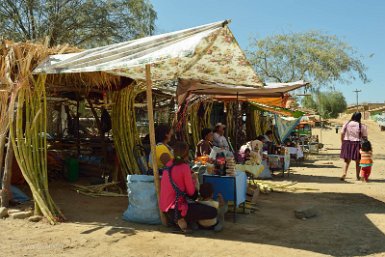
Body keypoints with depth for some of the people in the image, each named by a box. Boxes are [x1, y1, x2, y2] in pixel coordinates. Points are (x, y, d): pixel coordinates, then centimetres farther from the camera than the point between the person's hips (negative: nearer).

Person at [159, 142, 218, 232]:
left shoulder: (169, 164, 5)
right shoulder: (184, 167, -17)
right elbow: (191, 192, -11)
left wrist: (190, 178, 12)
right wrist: (194, 181, 7)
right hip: (174, 210, -9)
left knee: (196, 195, 30)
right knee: (213, 212, -7)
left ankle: (180, 218, 13)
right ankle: (183, 219, -5)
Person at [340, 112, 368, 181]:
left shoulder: (346, 124, 0)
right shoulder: (362, 126, -8)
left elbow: (342, 134, 0)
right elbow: (365, 137, -6)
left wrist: (342, 143, 9)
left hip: (347, 143, 2)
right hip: (357, 144, -2)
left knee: (347, 161, 12)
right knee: (358, 161, 12)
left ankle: (344, 174, -5)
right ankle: (357, 176, 19)